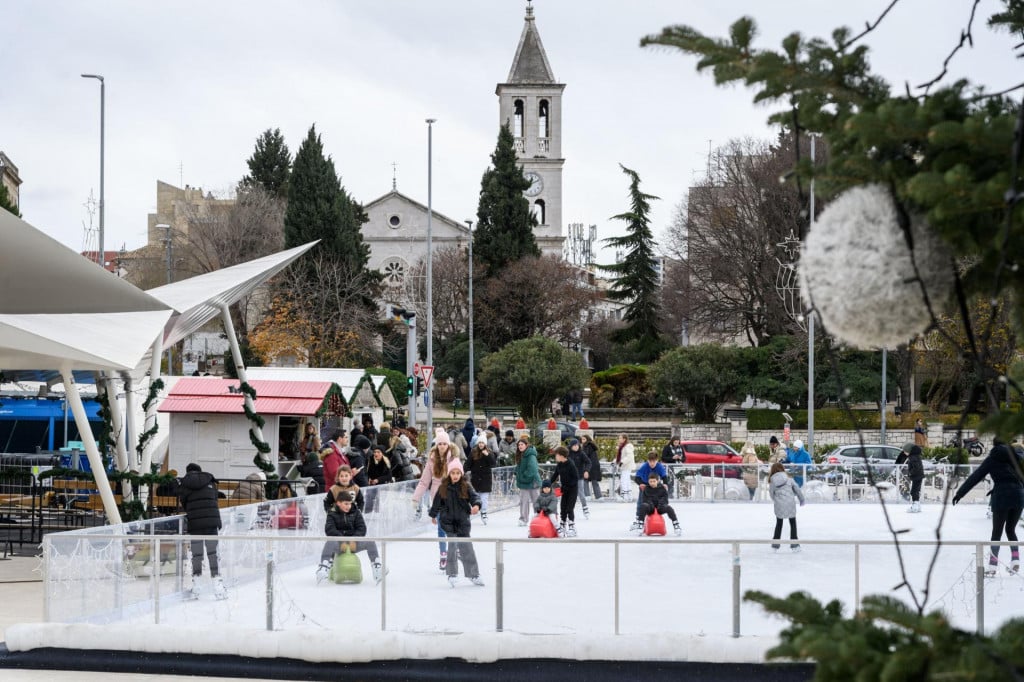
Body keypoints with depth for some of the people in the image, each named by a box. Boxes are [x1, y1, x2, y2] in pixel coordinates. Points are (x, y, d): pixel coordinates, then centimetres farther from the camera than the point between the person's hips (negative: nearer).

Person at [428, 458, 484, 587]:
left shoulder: (466, 486, -4)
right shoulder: (443, 488, -1)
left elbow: (474, 496, -14)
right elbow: (437, 502, 10)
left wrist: (476, 505, -35)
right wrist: (433, 515, 20)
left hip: (463, 521, 0)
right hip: (448, 521, 0)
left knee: (467, 548, 4)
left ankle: (473, 574, 12)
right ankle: (452, 574, 13)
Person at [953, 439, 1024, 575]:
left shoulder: (992, 459, 3)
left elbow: (975, 477, 0)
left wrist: (960, 493, 1)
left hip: (1002, 497, -3)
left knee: (997, 532, 2)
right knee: (1010, 529, 18)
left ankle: (992, 565, -5)